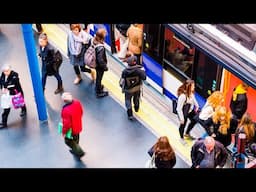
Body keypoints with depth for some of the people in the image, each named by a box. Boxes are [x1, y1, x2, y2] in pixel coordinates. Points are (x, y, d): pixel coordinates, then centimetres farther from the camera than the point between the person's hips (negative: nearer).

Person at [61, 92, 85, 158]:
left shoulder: (66, 110, -40)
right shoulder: (77, 102, -19)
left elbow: (67, 124, -30)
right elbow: (81, 112, 0)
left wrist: (64, 132, -12)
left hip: (71, 129, -7)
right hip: (78, 126, 7)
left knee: (68, 141, 21)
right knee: (76, 139, 31)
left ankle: (80, 152, 27)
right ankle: (75, 150, 55)